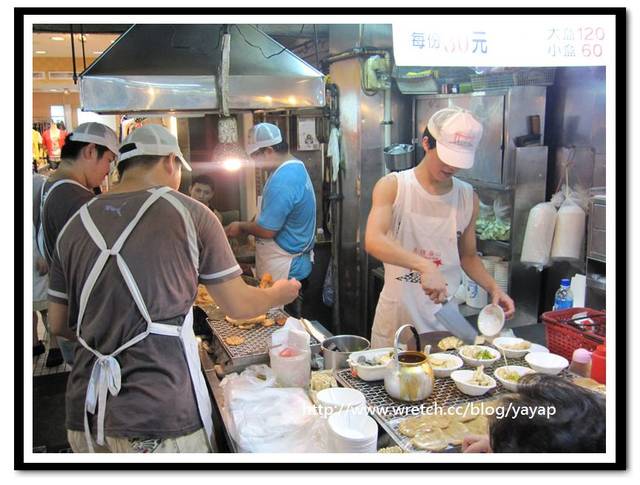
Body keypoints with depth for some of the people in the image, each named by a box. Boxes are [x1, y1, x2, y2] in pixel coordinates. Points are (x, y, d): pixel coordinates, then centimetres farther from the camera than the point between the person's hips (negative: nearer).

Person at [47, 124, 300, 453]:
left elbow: (58, 324, 12)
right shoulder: (188, 213, -7)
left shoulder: (75, 225, 4)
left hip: (86, 415, 5)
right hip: (161, 419, -4)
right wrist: (280, 294, 19)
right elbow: (238, 306, -1)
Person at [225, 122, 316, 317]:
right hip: (296, 262, 10)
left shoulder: (282, 181, -25)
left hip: (282, 271, -10)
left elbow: (267, 230, -23)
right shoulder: (297, 167, 8)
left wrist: (241, 227, -5)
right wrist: (245, 227, 11)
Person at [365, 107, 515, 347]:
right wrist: (424, 265, -37)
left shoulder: (468, 197, 3)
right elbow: (373, 241, -25)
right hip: (397, 316, -3)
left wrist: (493, 287, -2)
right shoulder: (393, 186, -8)